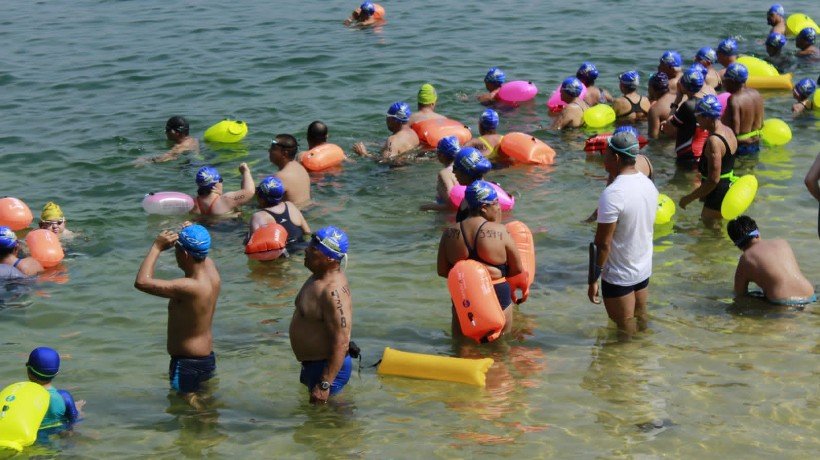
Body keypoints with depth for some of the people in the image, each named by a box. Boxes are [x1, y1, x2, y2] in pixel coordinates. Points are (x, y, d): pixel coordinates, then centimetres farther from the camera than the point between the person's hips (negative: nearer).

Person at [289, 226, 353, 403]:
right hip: (313, 363, 11)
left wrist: (324, 385, -31)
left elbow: (341, 343, -31)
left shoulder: (333, 291, -29)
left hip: (328, 367, -11)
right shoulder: (319, 278, 5)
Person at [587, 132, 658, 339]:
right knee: (640, 325, 22)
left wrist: (593, 280, -15)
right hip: (644, 271, 8)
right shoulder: (649, 185, -1)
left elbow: (603, 243, -24)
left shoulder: (612, 194, -26)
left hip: (619, 277, -7)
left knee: (625, 332, 7)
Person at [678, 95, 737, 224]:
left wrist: (689, 198, -21)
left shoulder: (714, 141, -25)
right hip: (729, 188, 10)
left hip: (718, 194, -10)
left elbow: (713, 180, -27)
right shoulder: (728, 131, 6)